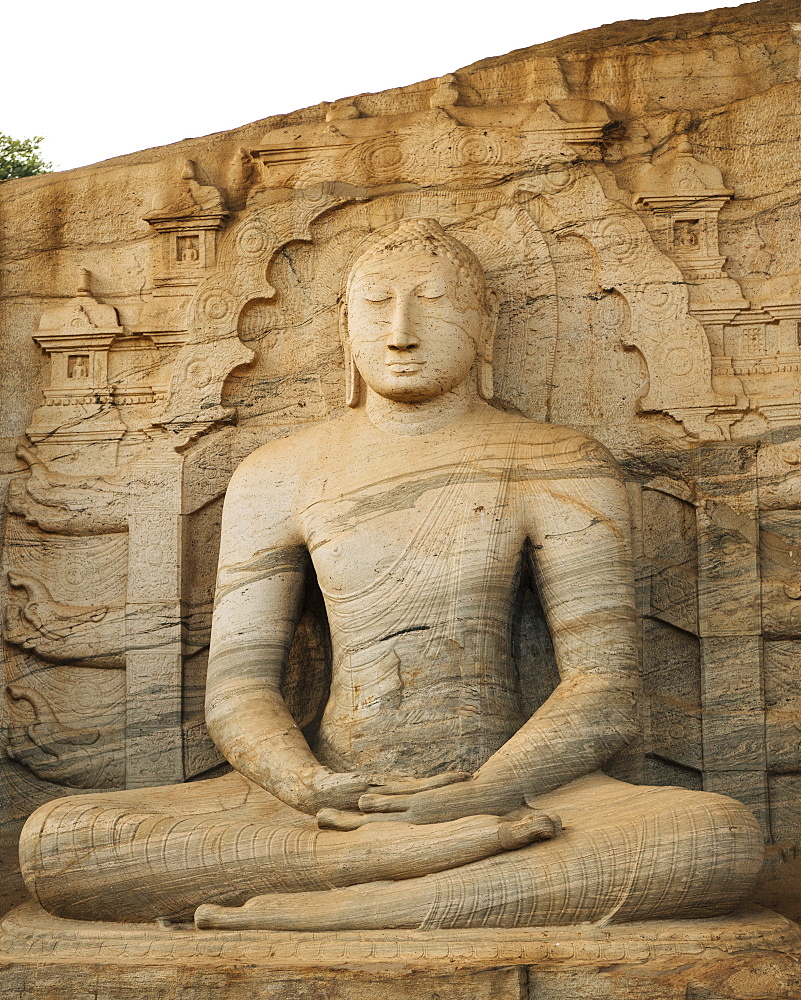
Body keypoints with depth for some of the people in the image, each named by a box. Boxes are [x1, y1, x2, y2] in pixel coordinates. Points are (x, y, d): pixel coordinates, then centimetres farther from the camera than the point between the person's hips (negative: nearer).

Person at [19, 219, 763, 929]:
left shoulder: (557, 468, 4)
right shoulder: (276, 480, 9)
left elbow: (603, 694, -2)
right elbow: (237, 693, 5)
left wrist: (478, 795, -20)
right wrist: (312, 790, -18)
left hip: (502, 783, -1)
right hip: (331, 787, 1)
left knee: (727, 838, -32)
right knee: (53, 843, -23)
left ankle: (333, 907, -31)